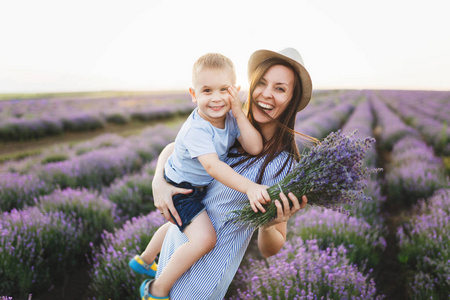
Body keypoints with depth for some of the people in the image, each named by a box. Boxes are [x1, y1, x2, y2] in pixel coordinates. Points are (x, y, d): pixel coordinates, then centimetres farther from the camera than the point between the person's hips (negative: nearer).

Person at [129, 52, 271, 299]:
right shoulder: (196, 129, -33)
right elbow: (212, 166, -45)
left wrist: (239, 113, -29)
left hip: (199, 187, 9)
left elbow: (254, 148, -21)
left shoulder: (231, 117, -12)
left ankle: (144, 261, 57)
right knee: (204, 238, -25)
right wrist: (249, 187, -54)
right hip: (179, 188, -9)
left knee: (181, 223, 31)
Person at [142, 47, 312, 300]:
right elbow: (174, 148, 5)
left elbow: (269, 250, -12)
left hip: (210, 261, -4)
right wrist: (159, 182, -12)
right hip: (181, 230, 5)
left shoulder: (284, 165, -18)